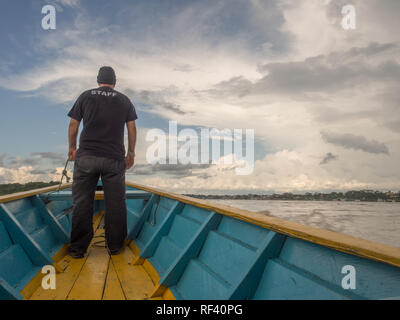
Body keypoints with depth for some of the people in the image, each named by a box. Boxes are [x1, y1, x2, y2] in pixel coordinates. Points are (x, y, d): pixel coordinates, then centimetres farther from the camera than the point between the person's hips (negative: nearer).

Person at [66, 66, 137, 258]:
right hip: (114, 158, 0)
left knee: (82, 202, 6)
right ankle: (115, 246, 14)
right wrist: (131, 153, 18)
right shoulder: (124, 100, 10)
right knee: (115, 203, 6)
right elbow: (132, 128, 9)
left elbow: (73, 125, 10)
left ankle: (78, 248, 11)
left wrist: (72, 148, 22)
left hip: (86, 157, 1)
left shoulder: (85, 96, 10)